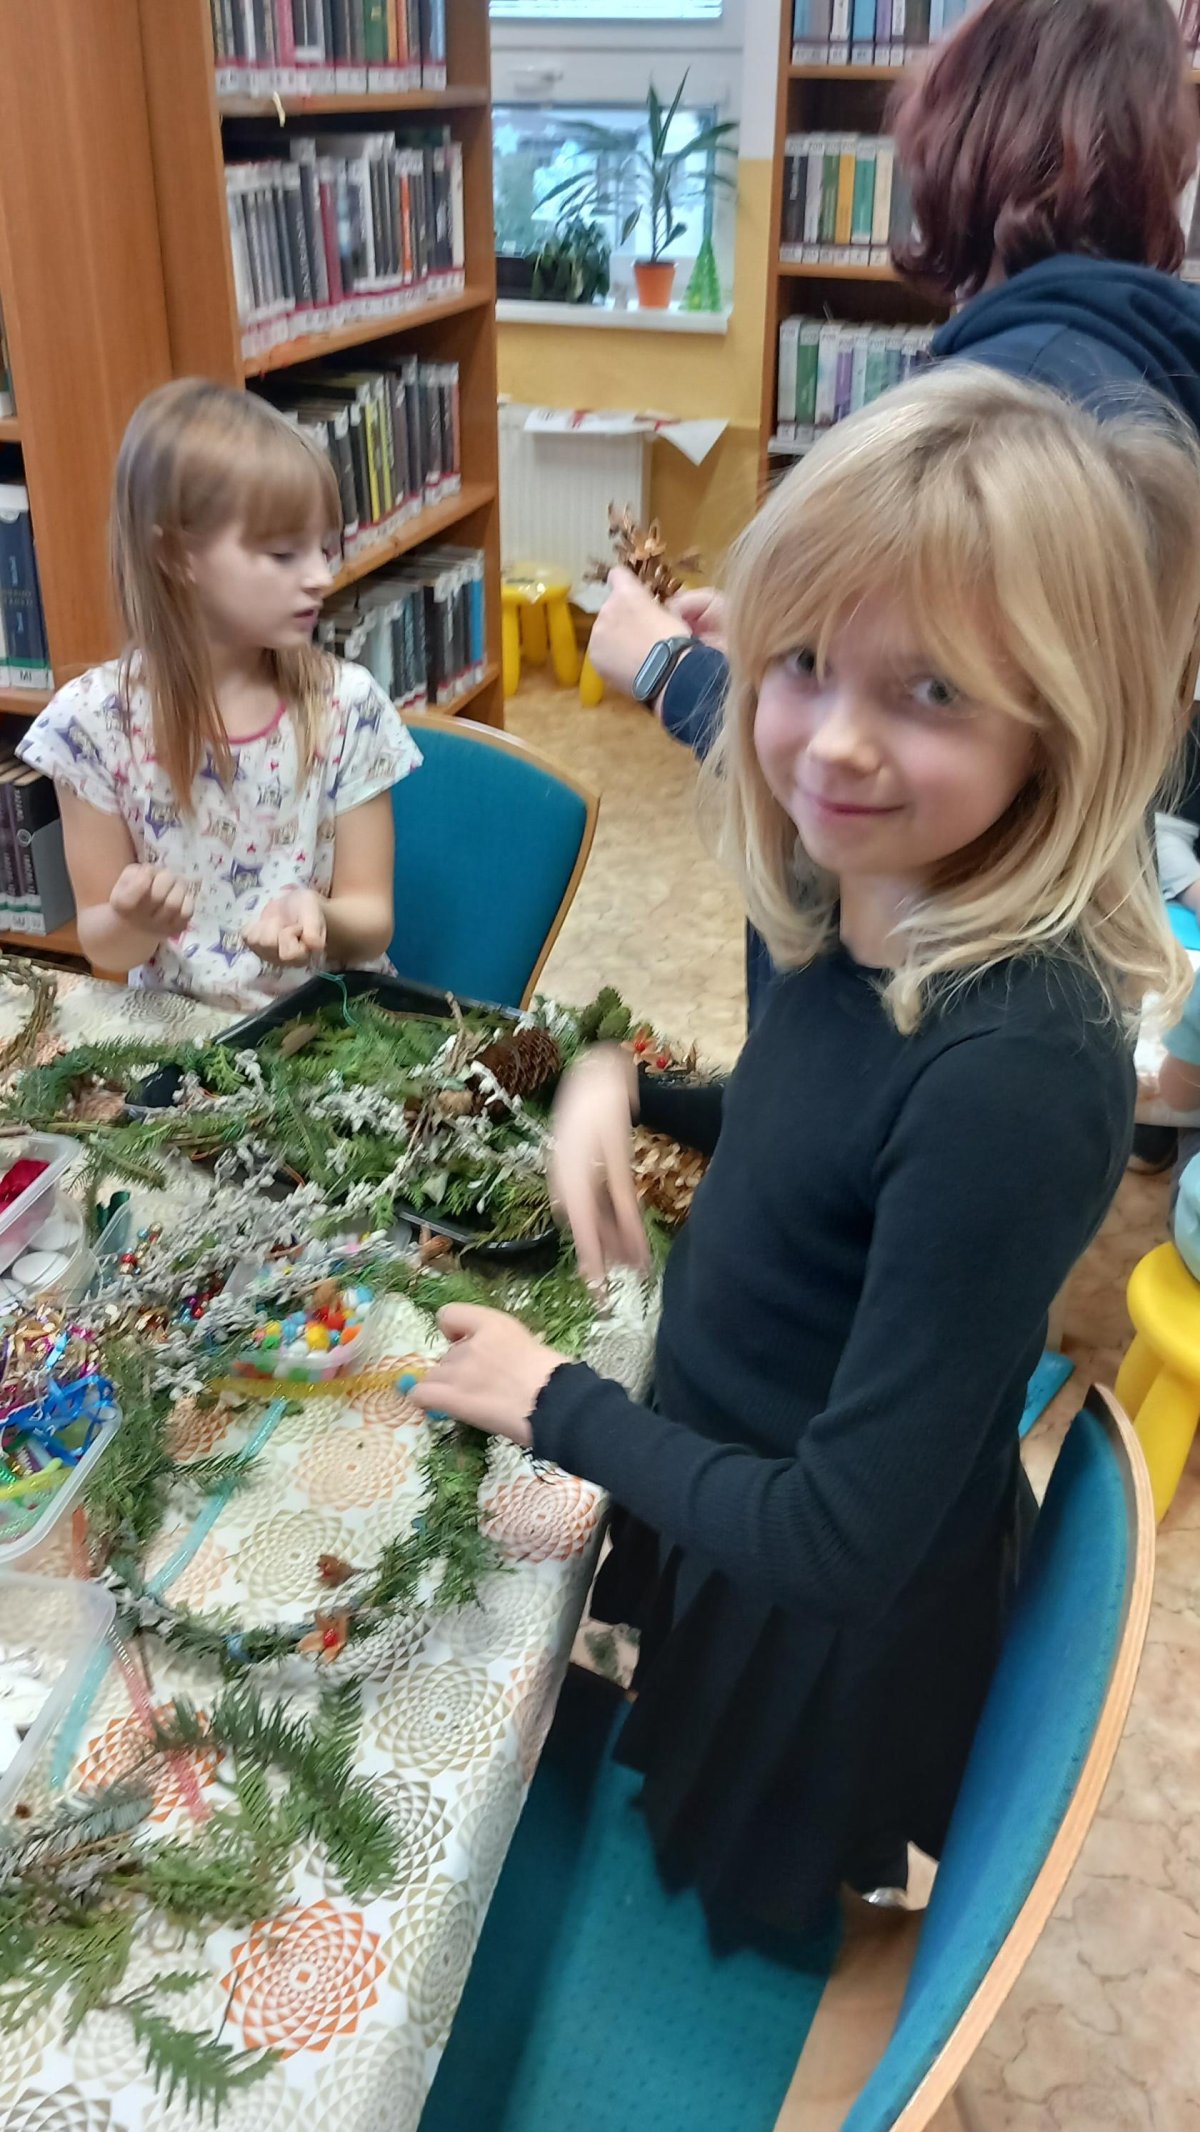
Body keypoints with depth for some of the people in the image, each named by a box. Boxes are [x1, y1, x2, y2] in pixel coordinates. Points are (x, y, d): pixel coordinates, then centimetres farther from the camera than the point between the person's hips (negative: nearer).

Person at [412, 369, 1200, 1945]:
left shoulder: (1015, 1075, -38)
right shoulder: (865, 915, -13)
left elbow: (840, 1542, -32)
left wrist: (556, 1404, -19)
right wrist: (625, 1085, -9)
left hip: (841, 1628, -7)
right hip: (739, 1499, 7)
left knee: (754, 1929, 26)